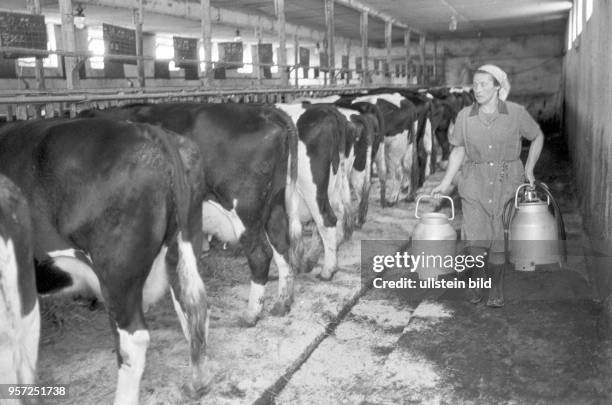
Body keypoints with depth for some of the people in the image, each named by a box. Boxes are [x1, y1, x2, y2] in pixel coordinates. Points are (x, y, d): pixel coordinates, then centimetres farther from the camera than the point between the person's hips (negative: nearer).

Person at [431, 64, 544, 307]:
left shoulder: (516, 113, -4)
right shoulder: (464, 116, -1)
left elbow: (537, 137, 11)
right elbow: (458, 151, 8)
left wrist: (529, 169, 3)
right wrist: (446, 183, 3)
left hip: (506, 181, -1)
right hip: (474, 183, 1)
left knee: (499, 240, 1)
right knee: (476, 239, -9)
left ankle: (496, 290, 22)